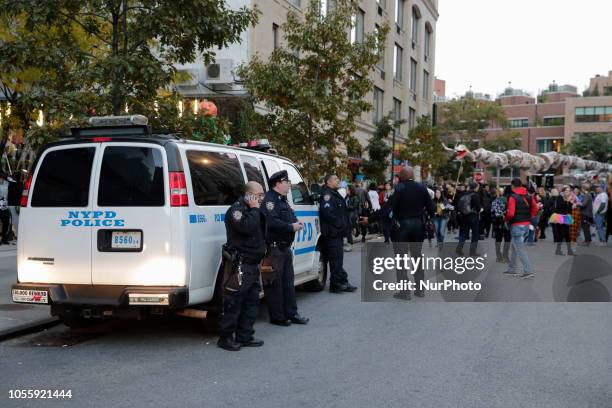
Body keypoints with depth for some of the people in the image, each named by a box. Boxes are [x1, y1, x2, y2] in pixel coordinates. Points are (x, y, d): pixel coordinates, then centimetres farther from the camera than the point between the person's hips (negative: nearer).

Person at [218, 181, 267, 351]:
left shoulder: (251, 210, 20)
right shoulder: (237, 209, -10)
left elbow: (262, 231, 21)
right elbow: (247, 227, -26)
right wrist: (254, 210, -17)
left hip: (252, 264, 10)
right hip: (239, 265, -10)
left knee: (251, 301, 12)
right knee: (233, 302, -5)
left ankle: (245, 336, 19)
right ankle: (225, 337, 3)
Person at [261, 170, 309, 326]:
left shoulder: (283, 200, 19)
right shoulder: (270, 200, -14)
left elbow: (291, 218, 25)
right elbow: (271, 222, -27)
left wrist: (297, 224, 2)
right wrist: (291, 227, -19)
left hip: (285, 248, 11)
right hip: (273, 248, -11)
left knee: (288, 282, 14)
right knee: (275, 284, -3)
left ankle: (291, 313, 22)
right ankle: (277, 317, 4)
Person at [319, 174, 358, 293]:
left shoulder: (334, 194, 21)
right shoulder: (327, 195, -14)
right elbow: (327, 213, -25)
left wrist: (346, 225, 15)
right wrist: (339, 224, -19)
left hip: (337, 233, 11)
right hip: (332, 233, -11)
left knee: (338, 258, 13)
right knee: (336, 258, -8)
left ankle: (342, 283, 18)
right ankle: (337, 284, -5)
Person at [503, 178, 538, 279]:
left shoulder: (513, 197, -14)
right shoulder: (529, 197, 7)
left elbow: (510, 213, -20)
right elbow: (535, 209, 6)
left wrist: (506, 219, -1)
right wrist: (528, 217, 13)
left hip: (517, 225, -7)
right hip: (527, 225, 7)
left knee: (520, 249, -4)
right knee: (515, 247, 19)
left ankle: (528, 271, -9)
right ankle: (512, 269, 26)